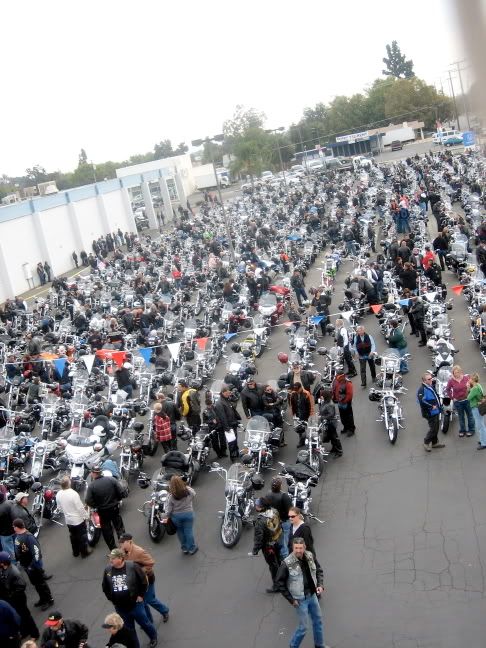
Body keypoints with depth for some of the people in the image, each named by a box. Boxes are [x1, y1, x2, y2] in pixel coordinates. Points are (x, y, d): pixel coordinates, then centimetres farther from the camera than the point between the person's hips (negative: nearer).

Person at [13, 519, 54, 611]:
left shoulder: (28, 537, -28)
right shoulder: (17, 535, -2)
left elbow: (36, 551, -28)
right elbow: (17, 549, 14)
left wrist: (35, 565, -26)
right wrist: (17, 559, 14)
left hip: (34, 566, -8)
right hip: (26, 565, 8)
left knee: (40, 583, 7)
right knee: (35, 583, 21)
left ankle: (49, 600, 22)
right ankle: (43, 599, 38)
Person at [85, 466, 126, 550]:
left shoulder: (91, 486, -17)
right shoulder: (111, 479, -12)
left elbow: (89, 502, -16)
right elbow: (122, 492, -13)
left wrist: (96, 506, 3)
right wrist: (116, 500, 5)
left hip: (103, 511, -1)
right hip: (115, 508, 2)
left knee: (107, 530, 15)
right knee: (119, 527, 17)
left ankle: (113, 549, 23)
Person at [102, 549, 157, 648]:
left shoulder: (132, 566, -20)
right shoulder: (107, 570, -10)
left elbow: (144, 581, -8)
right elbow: (105, 587, 7)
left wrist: (141, 595, -5)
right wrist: (110, 598, 6)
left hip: (135, 604, -2)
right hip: (120, 608, 2)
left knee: (144, 623, 19)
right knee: (129, 629, 17)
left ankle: (153, 637, 47)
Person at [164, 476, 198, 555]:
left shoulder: (171, 496, -23)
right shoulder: (189, 491, -19)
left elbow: (168, 509, -15)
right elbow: (194, 494, 5)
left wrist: (168, 516, 4)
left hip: (176, 516, 0)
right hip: (188, 514, 1)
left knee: (180, 532, 19)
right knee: (189, 531, 15)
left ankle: (184, 548, 34)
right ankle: (192, 548, 28)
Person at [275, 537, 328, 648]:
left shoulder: (310, 556, -10)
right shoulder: (287, 564, -24)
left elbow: (319, 570, 8)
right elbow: (280, 583, -14)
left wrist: (320, 585, -7)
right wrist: (291, 599, -13)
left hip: (312, 595, 6)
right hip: (300, 599, -6)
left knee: (318, 621, 21)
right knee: (303, 627, 1)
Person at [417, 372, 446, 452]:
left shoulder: (431, 386, 10)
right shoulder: (422, 389, -21)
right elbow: (422, 401, -32)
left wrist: (438, 405, 12)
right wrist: (431, 406, -23)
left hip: (436, 411, 9)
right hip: (430, 413, -9)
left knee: (436, 428, 17)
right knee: (433, 429, -6)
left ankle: (435, 442, 31)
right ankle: (426, 443, 9)